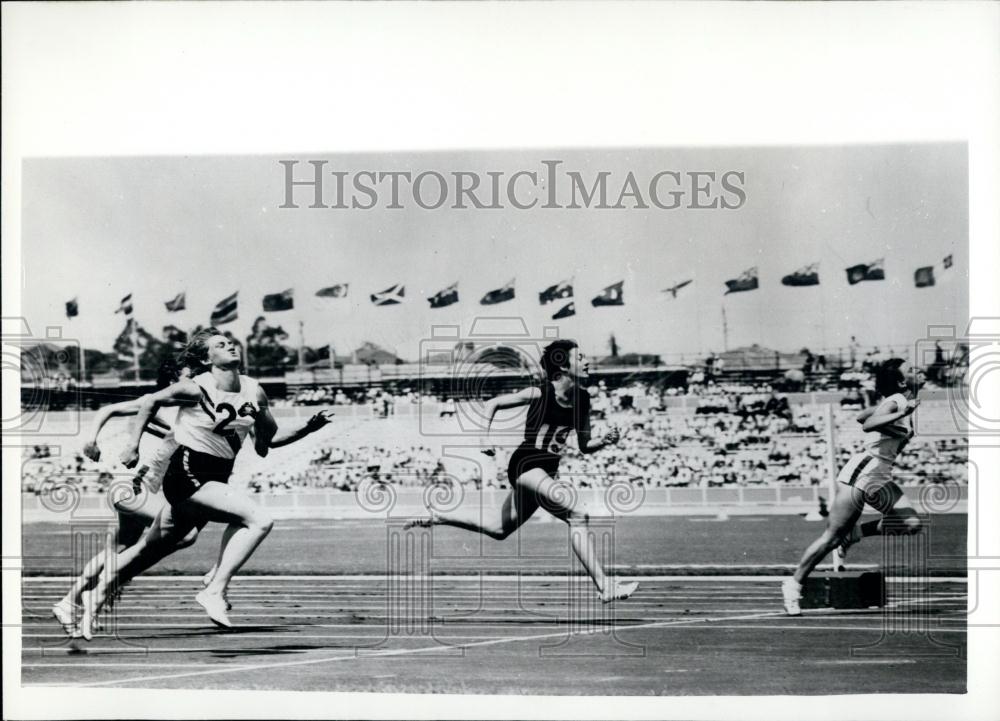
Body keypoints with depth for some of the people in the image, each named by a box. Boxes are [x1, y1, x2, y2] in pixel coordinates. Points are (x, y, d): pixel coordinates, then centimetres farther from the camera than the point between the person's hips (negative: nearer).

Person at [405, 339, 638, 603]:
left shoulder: (582, 400, 5)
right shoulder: (540, 394, -12)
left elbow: (585, 446, 13)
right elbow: (493, 403, -1)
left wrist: (605, 441, -7)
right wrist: (485, 438, -11)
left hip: (547, 472, 8)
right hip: (526, 463, -8)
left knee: (498, 530, 18)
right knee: (578, 516, -22)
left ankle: (439, 518, 34)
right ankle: (604, 586, -23)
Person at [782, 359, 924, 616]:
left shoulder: (901, 403, 11)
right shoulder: (895, 402, -14)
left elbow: (861, 417, 17)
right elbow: (867, 425, -33)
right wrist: (901, 414, -36)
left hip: (880, 478, 9)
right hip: (862, 473, -9)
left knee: (911, 523, -6)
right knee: (832, 535, -7)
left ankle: (851, 536, 7)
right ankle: (794, 584, 2)